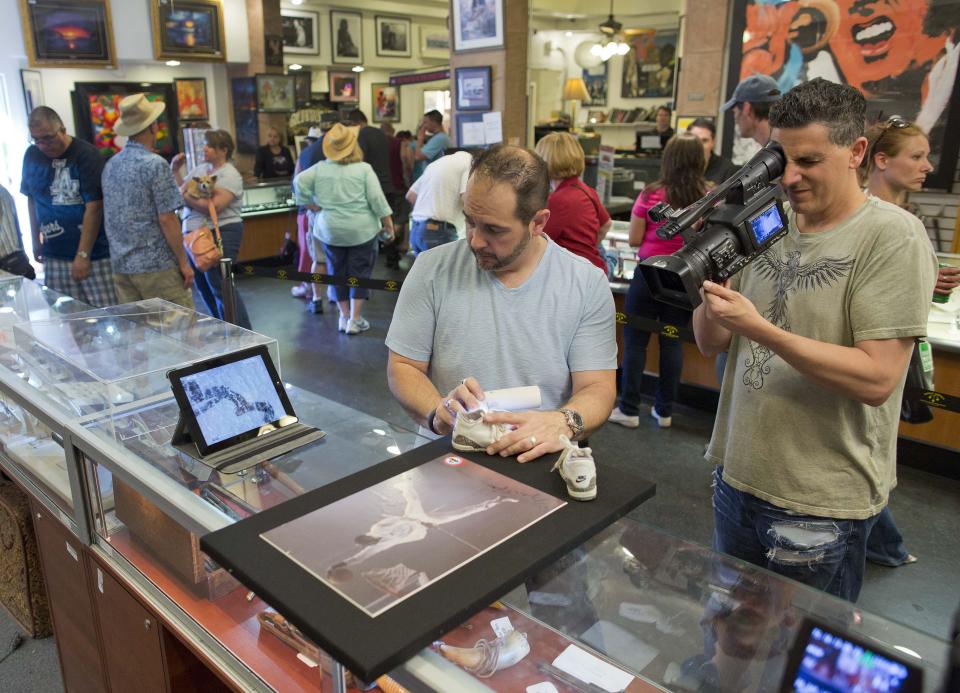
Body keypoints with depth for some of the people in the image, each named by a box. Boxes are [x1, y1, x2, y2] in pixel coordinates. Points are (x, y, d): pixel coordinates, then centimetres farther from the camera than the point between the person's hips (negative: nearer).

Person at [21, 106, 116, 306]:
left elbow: (94, 208, -13)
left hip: (94, 254, -4)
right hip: (55, 256, 5)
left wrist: (83, 254, -16)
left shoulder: (86, 154, -9)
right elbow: (32, 200, 18)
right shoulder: (31, 155, 7)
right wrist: (36, 239, 15)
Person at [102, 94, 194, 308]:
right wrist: (183, 262, -9)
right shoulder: (155, 164, -12)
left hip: (120, 266, 8)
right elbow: (166, 219, -15)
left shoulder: (110, 165, 11)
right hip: (155, 265, -7)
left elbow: (113, 218, 16)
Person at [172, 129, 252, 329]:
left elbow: (213, 207, -22)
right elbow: (181, 188, 15)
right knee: (204, 287, 14)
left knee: (220, 288, -9)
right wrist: (175, 171, 4)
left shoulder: (229, 175, -11)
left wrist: (187, 197, -15)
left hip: (220, 235, -9)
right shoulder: (200, 168, 14)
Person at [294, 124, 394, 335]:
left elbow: (299, 182, -8)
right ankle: (355, 320, 5)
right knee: (359, 271, 5)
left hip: (330, 230, 3)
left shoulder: (320, 168, 1)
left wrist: (313, 205, 2)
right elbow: (376, 198, -9)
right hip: (361, 229, -3)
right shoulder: (363, 169, -6)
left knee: (337, 271, 14)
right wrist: (387, 222, -2)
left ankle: (344, 317, 21)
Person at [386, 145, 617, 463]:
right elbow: (402, 367, 2)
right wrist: (437, 412, -18)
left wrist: (563, 423, -25)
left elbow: (597, 387, -3)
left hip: (541, 461, 1)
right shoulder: (432, 269, -2)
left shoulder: (587, 284, -3)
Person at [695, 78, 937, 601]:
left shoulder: (892, 237, -13)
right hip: (738, 479, 5)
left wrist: (759, 329, -29)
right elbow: (711, 343, 4)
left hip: (822, 505, -5)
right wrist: (708, 281, -15)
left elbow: (877, 378, -21)